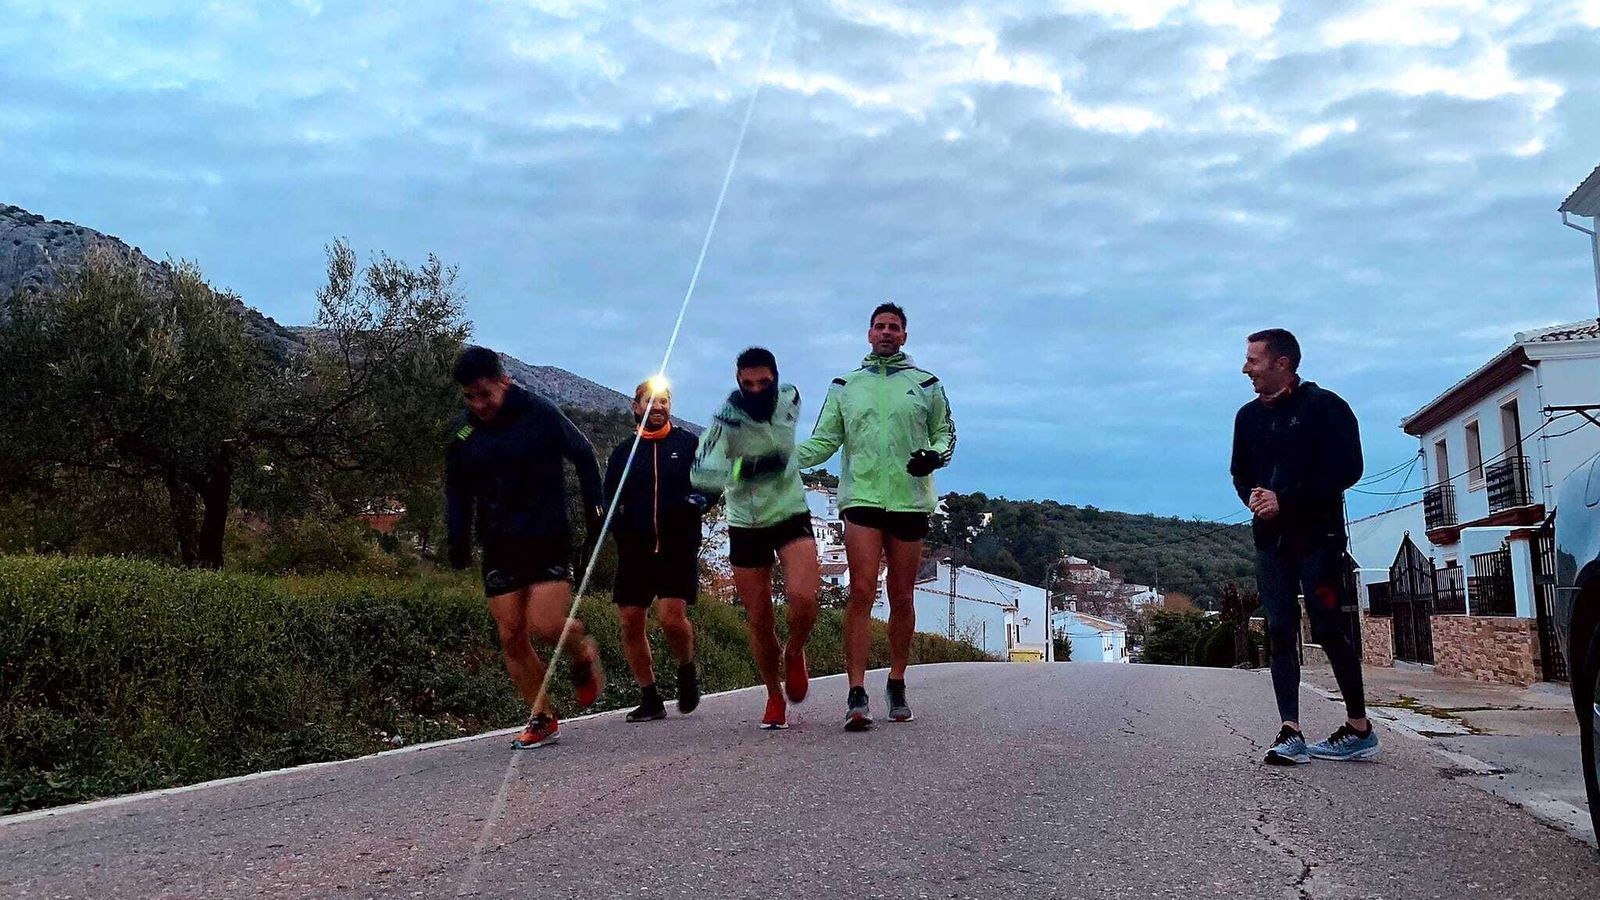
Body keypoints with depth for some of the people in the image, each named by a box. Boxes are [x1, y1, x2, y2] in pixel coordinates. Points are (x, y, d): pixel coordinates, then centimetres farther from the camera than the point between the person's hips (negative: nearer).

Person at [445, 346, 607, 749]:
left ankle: (582, 649, 19)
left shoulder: (539, 413, -8)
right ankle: (543, 718, 14)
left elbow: (584, 456, 3)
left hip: (549, 539, -4)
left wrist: (595, 511, 1)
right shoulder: (463, 433, 3)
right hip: (499, 546, 4)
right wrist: (458, 541, 3)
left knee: (545, 624, -16)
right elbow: (457, 492, 15)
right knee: (511, 637, 2)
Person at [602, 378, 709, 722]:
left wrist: (698, 500, -14)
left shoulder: (689, 443, 8)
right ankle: (650, 699, 14)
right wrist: (617, 522, -6)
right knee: (631, 622, 0)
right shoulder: (623, 452, 13)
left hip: (678, 547, -3)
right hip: (635, 548, 3)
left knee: (672, 617, -17)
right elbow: (609, 500, 15)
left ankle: (687, 670, 14)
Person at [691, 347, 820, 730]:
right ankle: (775, 698, 26)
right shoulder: (727, 419, -18)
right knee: (759, 620, 4)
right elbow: (700, 472, -28)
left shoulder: (790, 398, -6)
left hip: (791, 515, 1)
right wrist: (745, 469, -40)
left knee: (803, 597, -23)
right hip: (746, 526, -1)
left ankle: (794, 654, 10)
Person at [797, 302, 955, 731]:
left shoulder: (926, 384, 12)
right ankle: (857, 696, -13)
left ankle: (897, 684, 22)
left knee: (901, 597, 7)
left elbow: (945, 431, 16)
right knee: (862, 591, -13)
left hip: (910, 501, 1)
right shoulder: (845, 386, 12)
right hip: (861, 498, -1)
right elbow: (824, 441, 9)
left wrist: (935, 455, -6)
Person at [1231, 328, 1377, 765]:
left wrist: (1286, 499, -15)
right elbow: (1240, 473, 21)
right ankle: (1290, 733, -2)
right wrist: (1254, 498, -2)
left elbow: (1347, 469, -11)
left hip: (1318, 535, -5)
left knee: (1331, 629, -3)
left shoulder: (1324, 406, -4)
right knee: (1279, 631, -1)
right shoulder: (1249, 416, 14)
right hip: (1270, 537, 6)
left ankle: (1359, 728, 10)